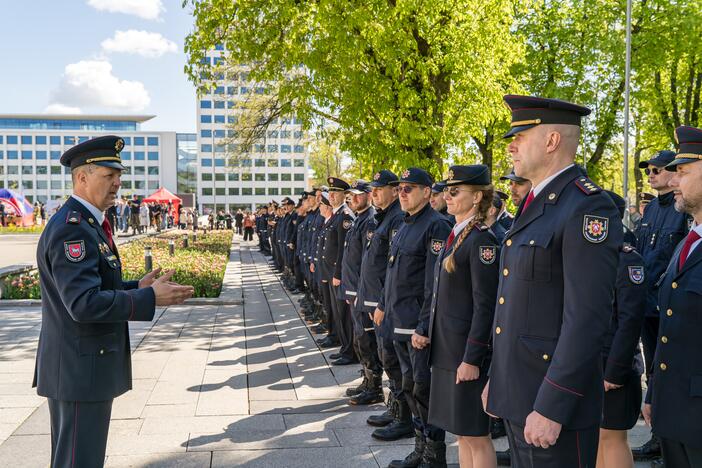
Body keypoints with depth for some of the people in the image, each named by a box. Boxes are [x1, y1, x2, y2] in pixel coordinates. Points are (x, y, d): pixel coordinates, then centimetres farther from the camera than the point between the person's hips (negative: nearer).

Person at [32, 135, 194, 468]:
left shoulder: (88, 223, 12)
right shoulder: (71, 228, -21)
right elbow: (84, 303, -28)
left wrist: (137, 287, 5)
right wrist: (150, 298, -23)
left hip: (85, 365, 10)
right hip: (80, 369, -10)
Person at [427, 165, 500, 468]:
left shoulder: (482, 240, -15)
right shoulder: (455, 235, 12)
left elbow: (486, 306, -19)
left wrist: (471, 359, -20)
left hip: (468, 352, -9)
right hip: (447, 349, 9)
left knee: (476, 435, 3)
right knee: (461, 432, 18)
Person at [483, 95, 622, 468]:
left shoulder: (587, 207, -17)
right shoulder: (534, 204, 12)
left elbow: (587, 320, -22)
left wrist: (551, 408, -22)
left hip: (554, 397, -9)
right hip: (516, 394, 9)